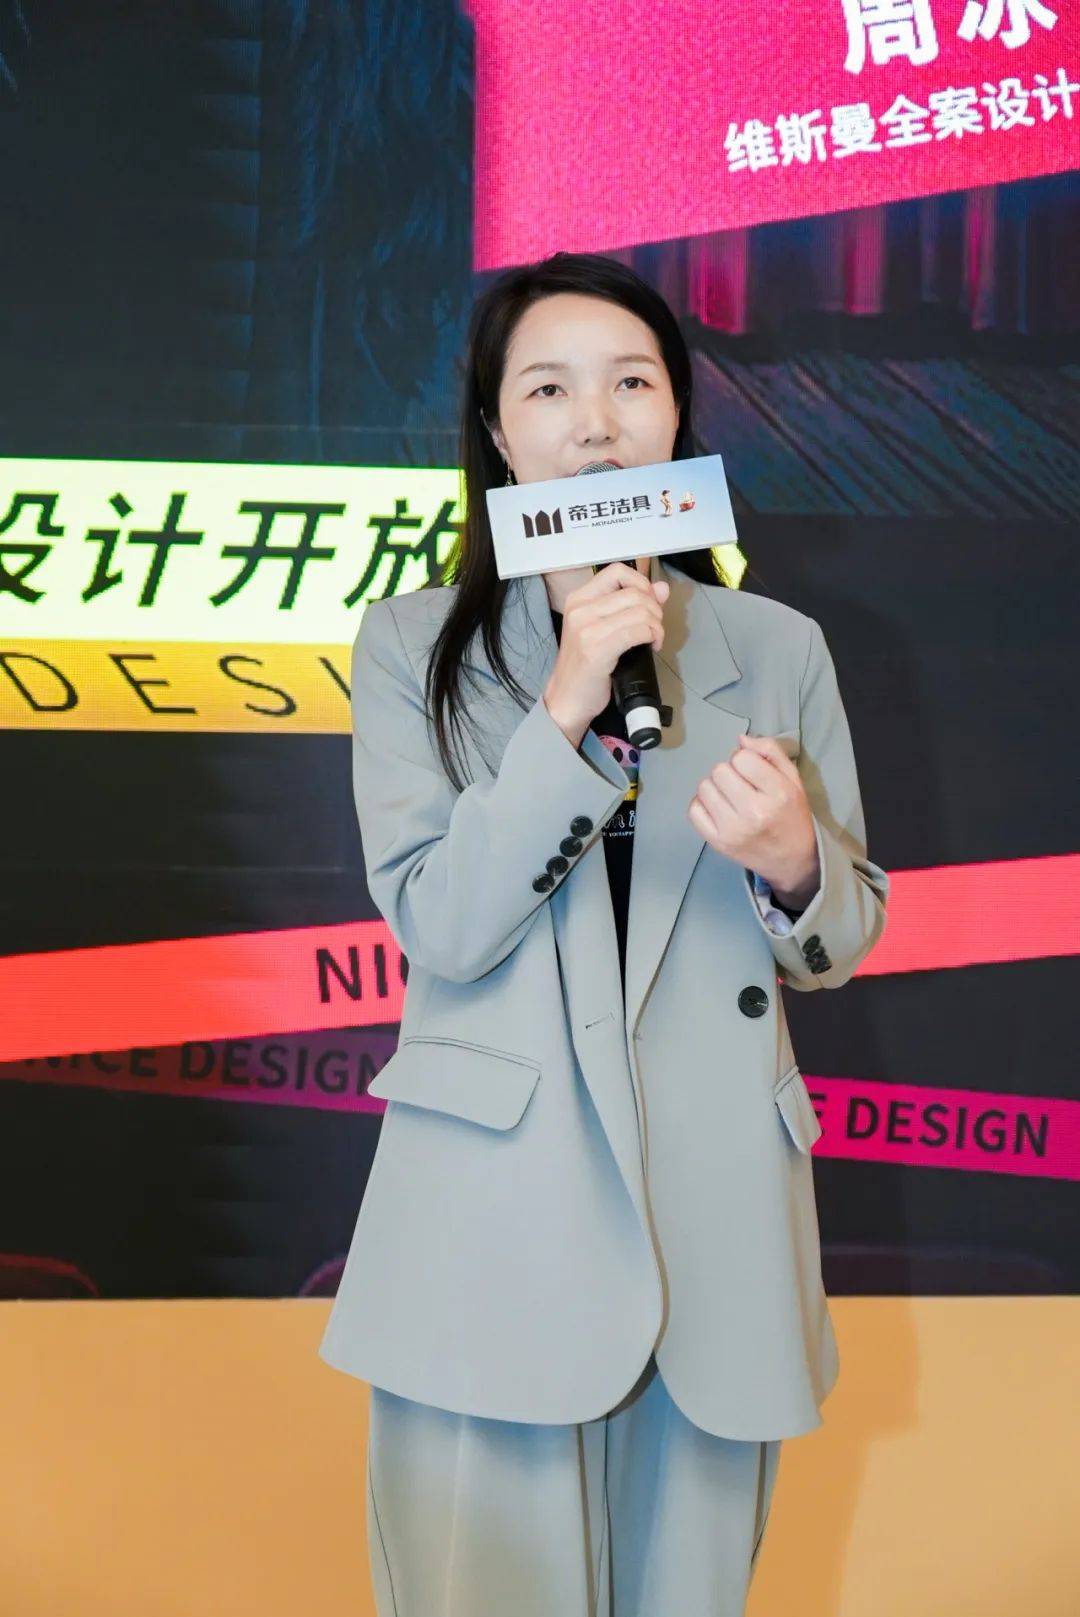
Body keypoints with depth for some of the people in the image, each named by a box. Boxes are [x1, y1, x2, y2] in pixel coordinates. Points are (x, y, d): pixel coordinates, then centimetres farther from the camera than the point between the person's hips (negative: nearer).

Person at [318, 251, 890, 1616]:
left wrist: (791, 862, -14)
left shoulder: (778, 650, 6)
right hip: (493, 1230, -2)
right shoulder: (411, 646, 2)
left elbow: (842, 939, 9)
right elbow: (438, 926, -9)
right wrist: (566, 709, -19)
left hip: (716, 1229, 2)